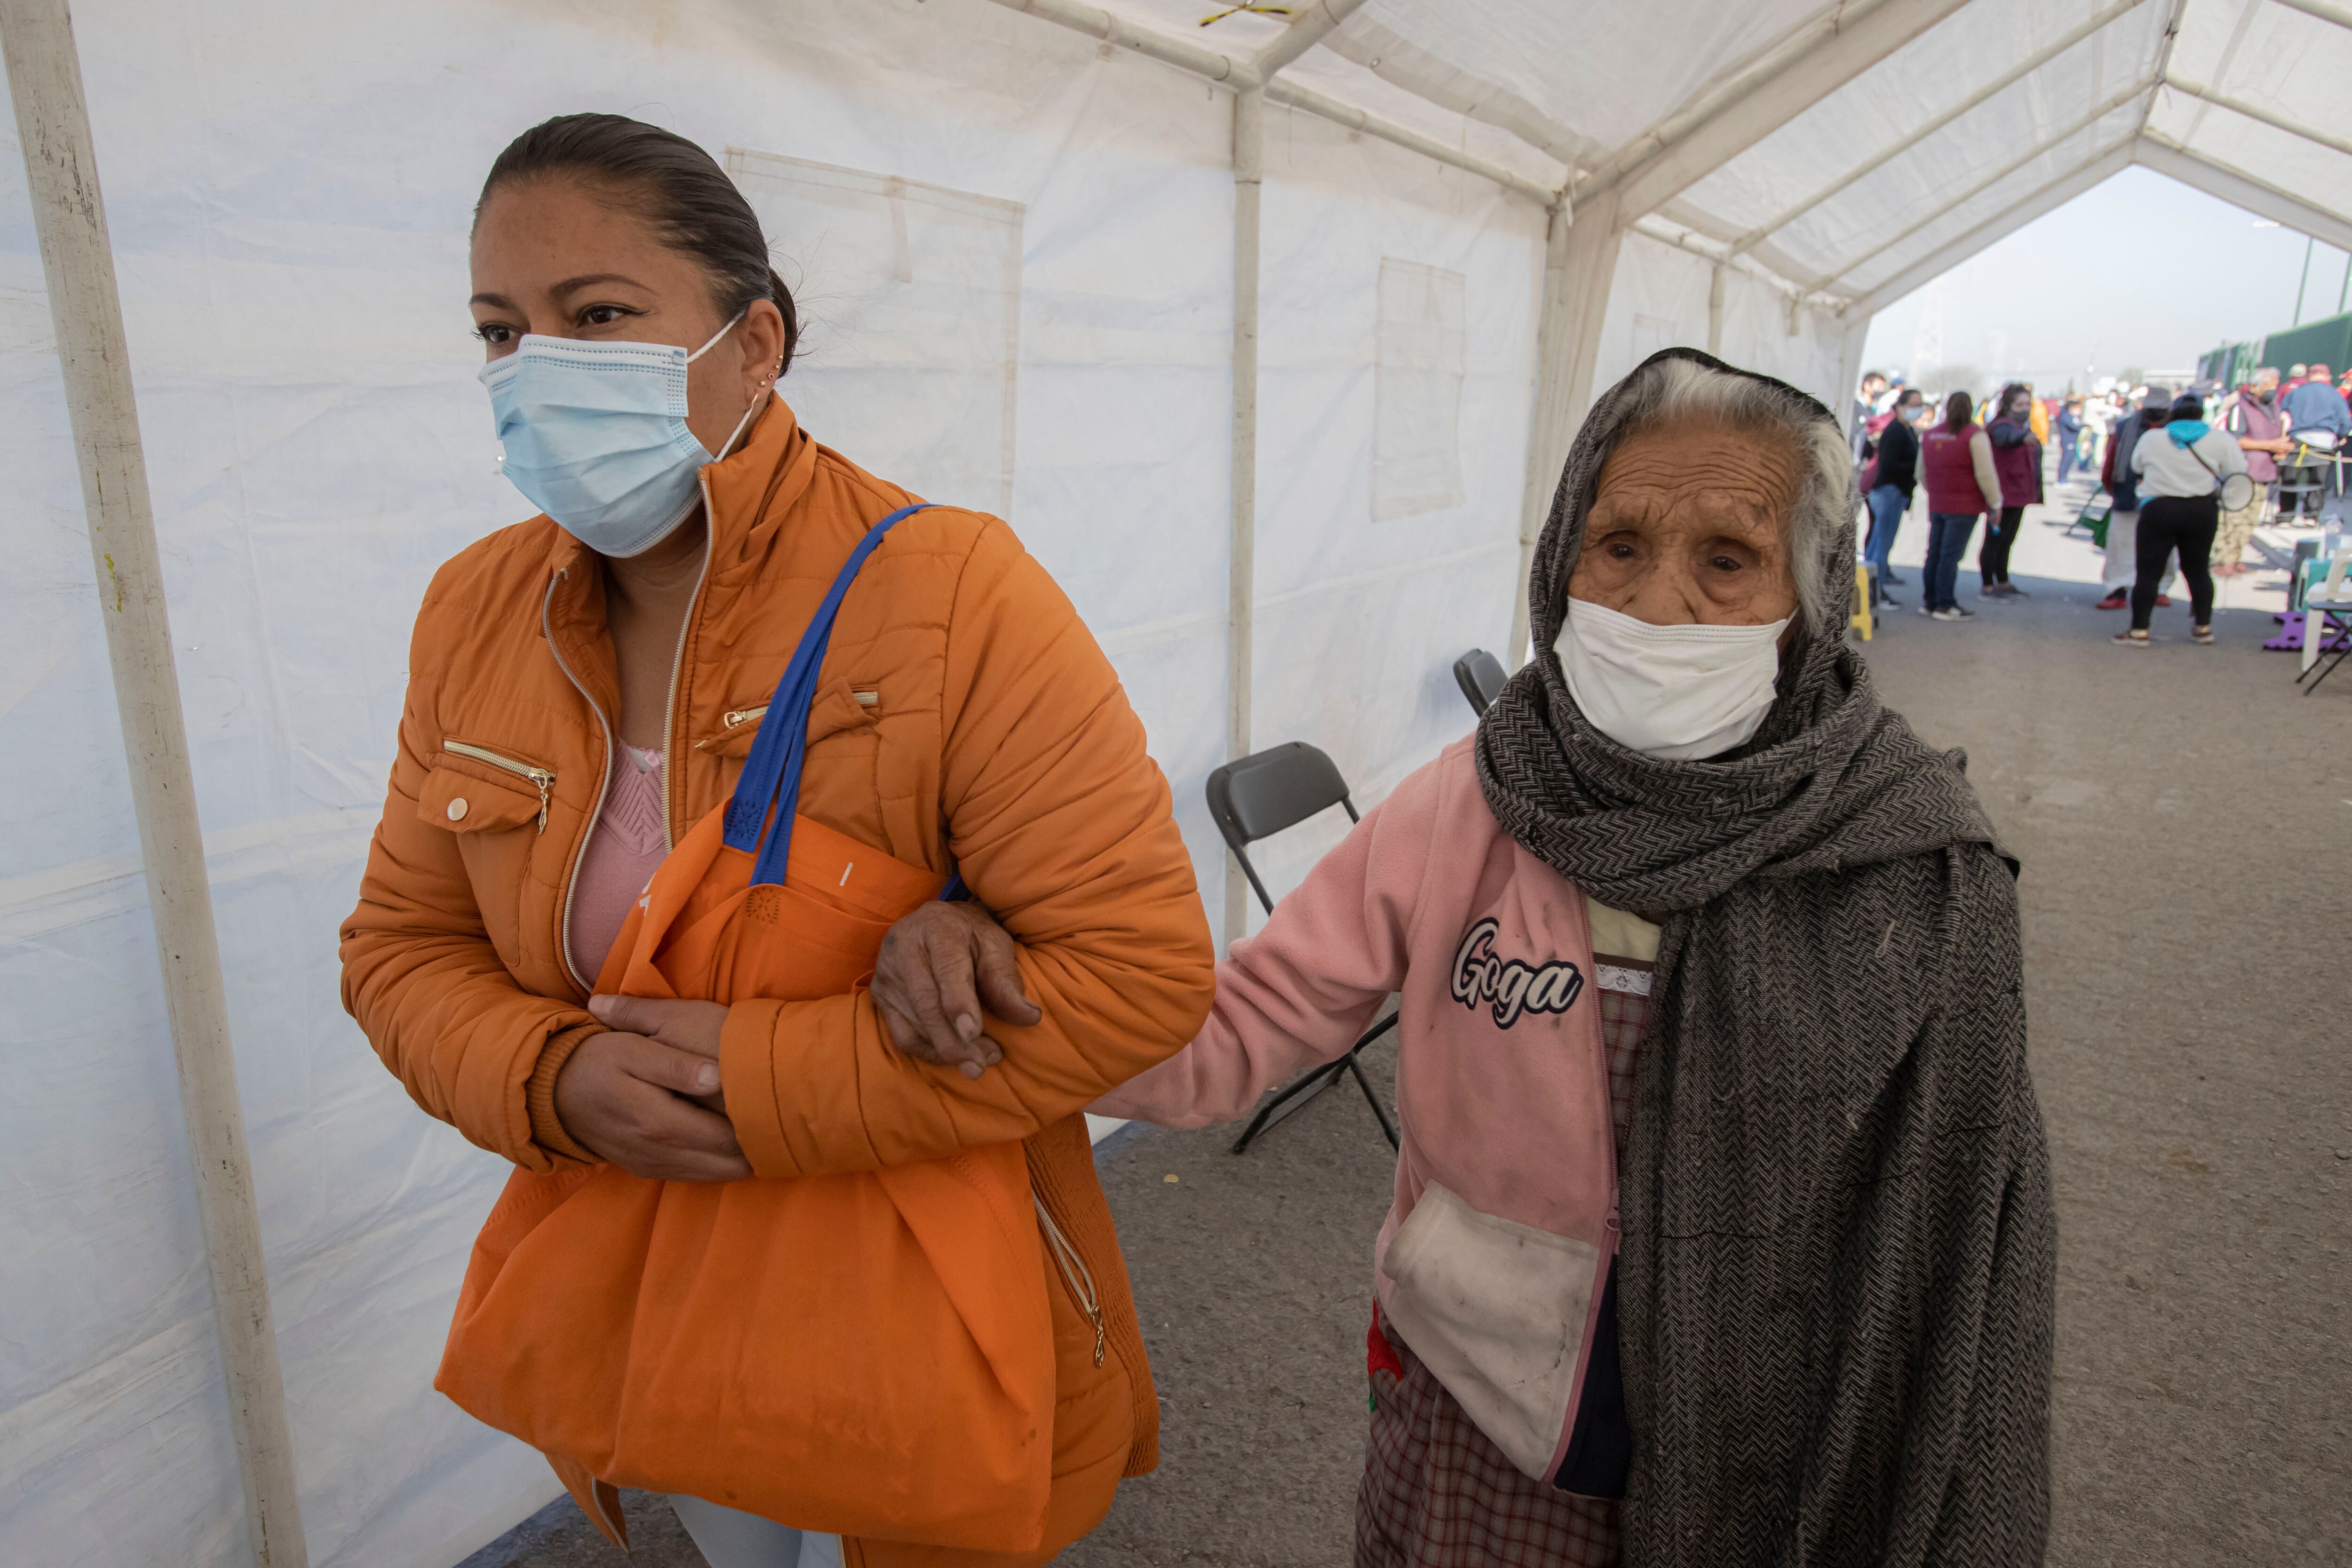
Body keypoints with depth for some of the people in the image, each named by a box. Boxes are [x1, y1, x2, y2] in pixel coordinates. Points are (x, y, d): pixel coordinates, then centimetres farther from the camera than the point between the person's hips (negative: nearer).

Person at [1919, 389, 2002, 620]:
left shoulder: (1930, 435, 10)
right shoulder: (1975, 435, -11)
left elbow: (1922, 473, 20)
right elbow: (1985, 474, -12)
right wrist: (1995, 503, -2)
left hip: (1936, 504, 6)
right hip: (1964, 506, -6)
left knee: (1934, 553, 12)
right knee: (1951, 555, -5)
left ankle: (1929, 601, 17)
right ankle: (1945, 605, -2)